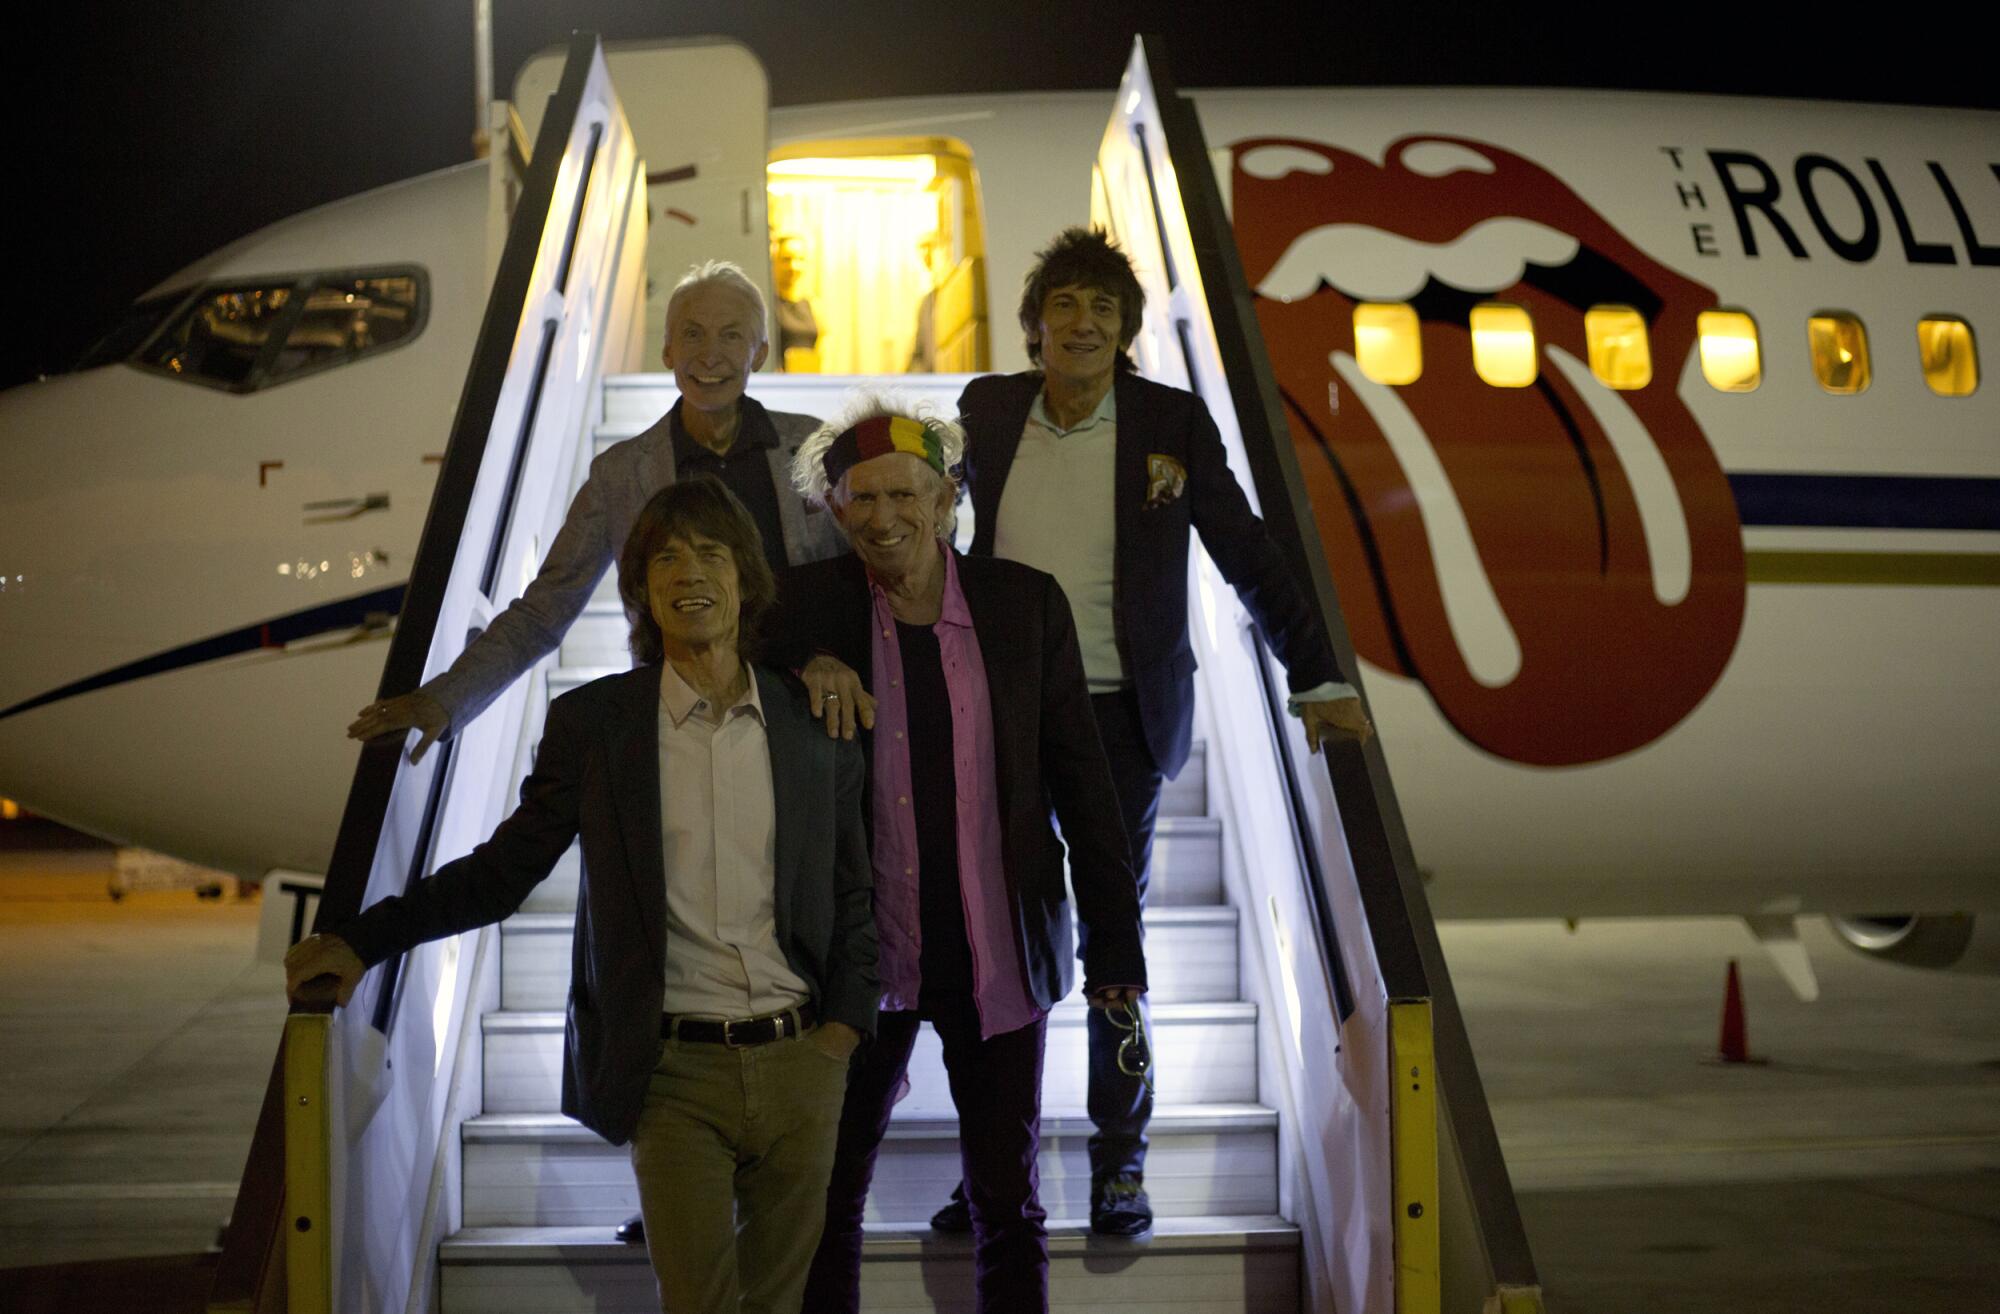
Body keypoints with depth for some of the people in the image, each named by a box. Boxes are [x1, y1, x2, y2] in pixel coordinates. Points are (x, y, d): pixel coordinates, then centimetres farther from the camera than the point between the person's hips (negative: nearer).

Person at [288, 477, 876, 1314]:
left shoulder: (815, 723, 5)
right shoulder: (592, 722, 1)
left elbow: (852, 896, 12)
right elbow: (503, 868, 3)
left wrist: (842, 1032, 1)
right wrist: (363, 941, -5)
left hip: (799, 1066, 2)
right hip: (674, 1072, -2)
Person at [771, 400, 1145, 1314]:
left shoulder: (1027, 604, -2)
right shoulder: (808, 607, -4)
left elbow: (1081, 782, 1)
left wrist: (1115, 944, 0)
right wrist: (804, 669, -17)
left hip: (999, 958, 0)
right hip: (864, 958, 0)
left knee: (1009, 1203, 12)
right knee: (829, 1200, 11)